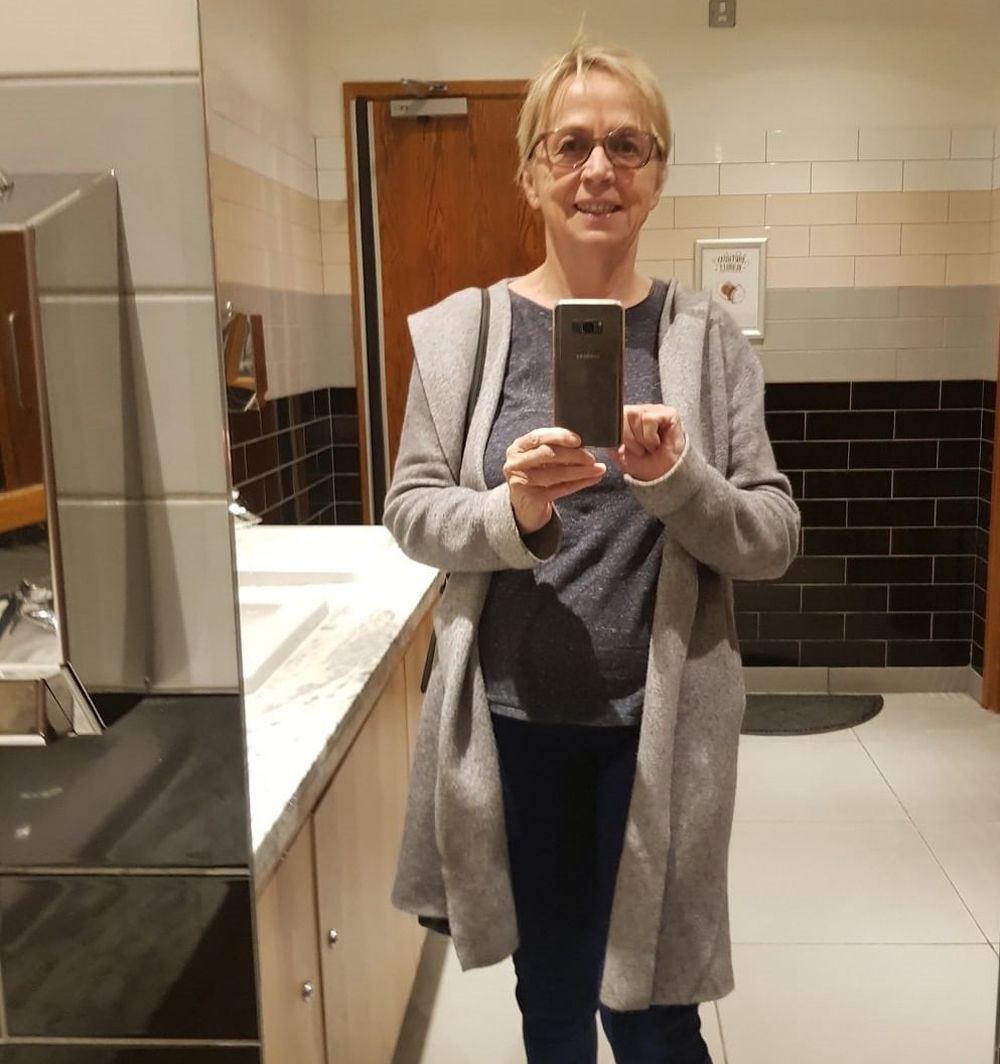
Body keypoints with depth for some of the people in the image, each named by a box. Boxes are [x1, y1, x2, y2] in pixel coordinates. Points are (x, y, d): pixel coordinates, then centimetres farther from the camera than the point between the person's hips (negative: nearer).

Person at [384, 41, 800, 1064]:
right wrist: (511, 513, -21)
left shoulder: (704, 337, -3)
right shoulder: (462, 328, -2)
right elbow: (410, 512, -1)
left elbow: (773, 540, -4)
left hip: (660, 722, -1)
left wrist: (675, 478, -23)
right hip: (512, 718, 1)